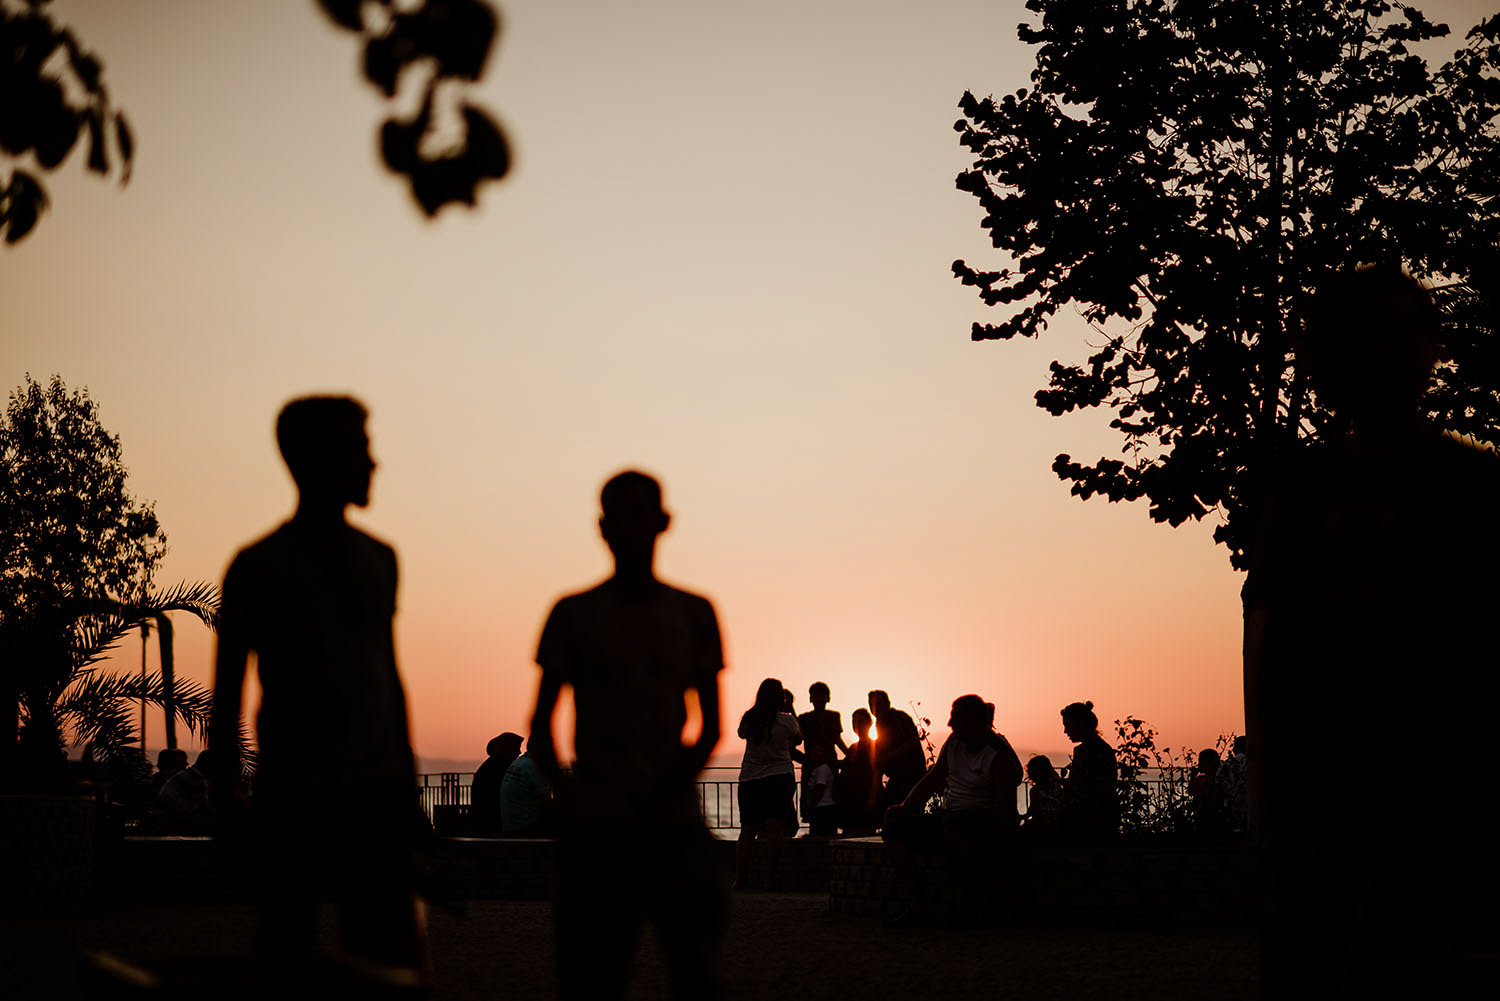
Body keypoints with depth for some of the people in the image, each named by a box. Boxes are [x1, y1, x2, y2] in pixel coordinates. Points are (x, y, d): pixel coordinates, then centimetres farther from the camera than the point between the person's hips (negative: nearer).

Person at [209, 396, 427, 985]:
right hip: (294, 797, -4)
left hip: (377, 790, 4)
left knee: (390, 963, 1)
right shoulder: (260, 566, -3)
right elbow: (226, 693, 0)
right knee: (286, 954, 1)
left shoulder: (378, 559, 12)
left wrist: (408, 783, 17)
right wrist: (227, 804, -4)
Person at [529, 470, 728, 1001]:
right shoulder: (574, 615, 7)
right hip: (595, 821, 0)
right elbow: (540, 724, 8)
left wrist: (670, 788, -6)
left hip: (671, 817, 0)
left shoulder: (694, 614, 10)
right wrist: (566, 797, -9)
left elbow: (711, 726, 11)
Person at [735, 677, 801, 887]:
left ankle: (740, 879, 6)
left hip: (749, 779, 3)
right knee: (774, 830, -2)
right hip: (779, 779, -2)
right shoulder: (787, 721, -4)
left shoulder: (748, 719, 0)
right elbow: (798, 738, 15)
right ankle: (770, 879, -6)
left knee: (747, 831, 7)